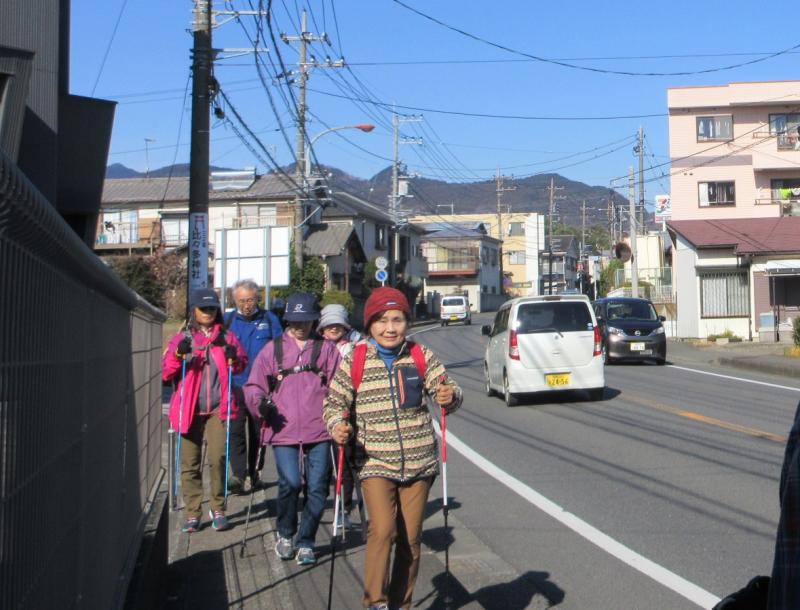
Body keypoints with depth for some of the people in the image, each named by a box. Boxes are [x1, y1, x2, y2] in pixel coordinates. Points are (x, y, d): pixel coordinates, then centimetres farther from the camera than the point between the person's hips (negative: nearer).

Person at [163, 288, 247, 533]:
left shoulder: (227, 338, 11)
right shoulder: (182, 339, 10)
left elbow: (243, 363, 14)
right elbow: (165, 373, 4)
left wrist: (233, 359, -8)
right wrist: (178, 356, -15)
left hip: (218, 408, -1)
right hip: (189, 409, 1)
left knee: (217, 458, -12)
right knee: (190, 462, 2)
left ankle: (218, 509, 3)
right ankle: (192, 513, 11)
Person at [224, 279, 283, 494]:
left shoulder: (269, 319, 4)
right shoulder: (227, 320, 6)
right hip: (236, 385, -1)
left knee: (257, 432, 11)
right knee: (236, 430, -11)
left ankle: (253, 474, 23)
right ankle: (238, 476, -14)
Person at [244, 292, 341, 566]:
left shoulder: (327, 349, 11)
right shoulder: (273, 349, 12)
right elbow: (253, 386, 12)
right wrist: (260, 402, -8)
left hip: (318, 431, 1)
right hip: (283, 430, -1)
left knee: (317, 487, 0)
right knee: (290, 483, -13)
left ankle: (305, 542, 19)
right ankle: (286, 534, 14)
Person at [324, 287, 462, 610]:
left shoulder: (422, 357, 2)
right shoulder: (354, 361, -2)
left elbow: (447, 389, 3)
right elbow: (335, 403, 4)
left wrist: (451, 396, -20)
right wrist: (337, 425, -16)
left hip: (419, 463, 2)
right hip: (375, 463, -2)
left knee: (410, 538, 9)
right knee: (382, 529, -18)